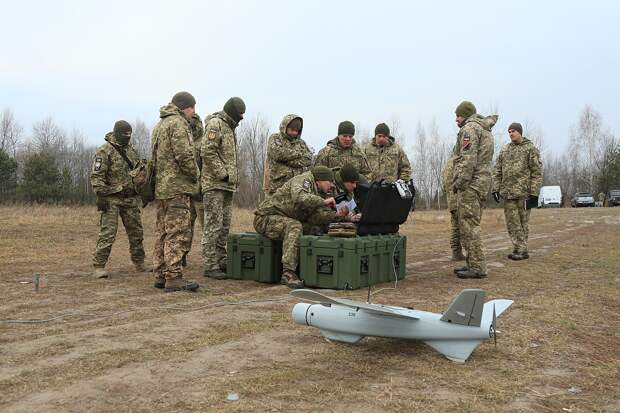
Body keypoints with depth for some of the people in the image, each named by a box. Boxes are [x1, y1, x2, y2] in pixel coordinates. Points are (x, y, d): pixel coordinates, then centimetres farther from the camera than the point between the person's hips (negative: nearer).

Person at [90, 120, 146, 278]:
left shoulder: (132, 151, 14)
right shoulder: (104, 151, -8)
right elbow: (96, 176, -12)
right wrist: (101, 196, -18)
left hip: (131, 199, 6)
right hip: (112, 199, -6)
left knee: (136, 232, 10)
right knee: (107, 234, -9)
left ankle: (139, 263, 22)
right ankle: (98, 266, -3)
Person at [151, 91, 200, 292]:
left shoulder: (159, 125, 22)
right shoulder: (177, 123, -9)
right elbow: (184, 155, -19)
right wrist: (195, 175, -5)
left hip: (160, 187, 10)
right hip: (177, 187, -10)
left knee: (162, 232, 12)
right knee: (178, 233, -9)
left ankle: (160, 275, 17)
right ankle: (173, 277, -9)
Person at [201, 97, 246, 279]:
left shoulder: (229, 127, 21)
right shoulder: (215, 124, -9)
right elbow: (207, 152, -19)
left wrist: (233, 177, 14)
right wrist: (223, 174, -17)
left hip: (228, 185, 10)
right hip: (215, 184, -9)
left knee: (225, 226, 12)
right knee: (213, 226, -8)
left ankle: (221, 261, 19)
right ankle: (210, 266, -4)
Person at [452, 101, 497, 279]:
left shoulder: (470, 128, -7)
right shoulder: (485, 129, 25)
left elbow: (468, 159, -19)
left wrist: (460, 182, -18)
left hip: (470, 184, -10)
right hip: (482, 183, 10)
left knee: (469, 226, -10)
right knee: (471, 226, 15)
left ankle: (477, 267, -10)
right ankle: (473, 263, 20)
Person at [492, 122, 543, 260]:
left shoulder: (530, 148, 0)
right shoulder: (504, 150, 14)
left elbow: (537, 172, -5)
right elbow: (498, 171, 15)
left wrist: (534, 192, -12)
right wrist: (495, 189, 5)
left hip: (523, 192, -5)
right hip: (508, 192, 5)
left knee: (523, 222, 0)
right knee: (511, 222, 4)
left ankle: (522, 250, 5)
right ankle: (519, 249, 11)